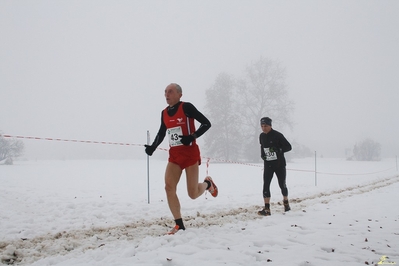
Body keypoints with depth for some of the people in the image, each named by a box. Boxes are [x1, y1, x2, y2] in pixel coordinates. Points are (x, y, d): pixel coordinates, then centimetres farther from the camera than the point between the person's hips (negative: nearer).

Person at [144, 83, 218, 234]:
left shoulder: (186, 107, -11)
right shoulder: (164, 113, 8)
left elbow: (206, 123, -12)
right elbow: (161, 133, 21)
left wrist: (192, 136, -25)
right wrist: (153, 147, 4)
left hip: (190, 154, -5)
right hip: (174, 155, 6)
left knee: (193, 194, -2)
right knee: (169, 188, -12)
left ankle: (208, 184, 35)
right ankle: (179, 225, -1)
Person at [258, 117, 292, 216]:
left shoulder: (277, 135, -13)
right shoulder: (261, 136, 5)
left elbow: (288, 147, -11)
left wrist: (278, 150, -24)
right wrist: (262, 154, 5)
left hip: (279, 164, -4)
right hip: (268, 165, 4)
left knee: (282, 185, 9)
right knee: (266, 185, -8)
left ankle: (286, 203, 35)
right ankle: (266, 209, -8)